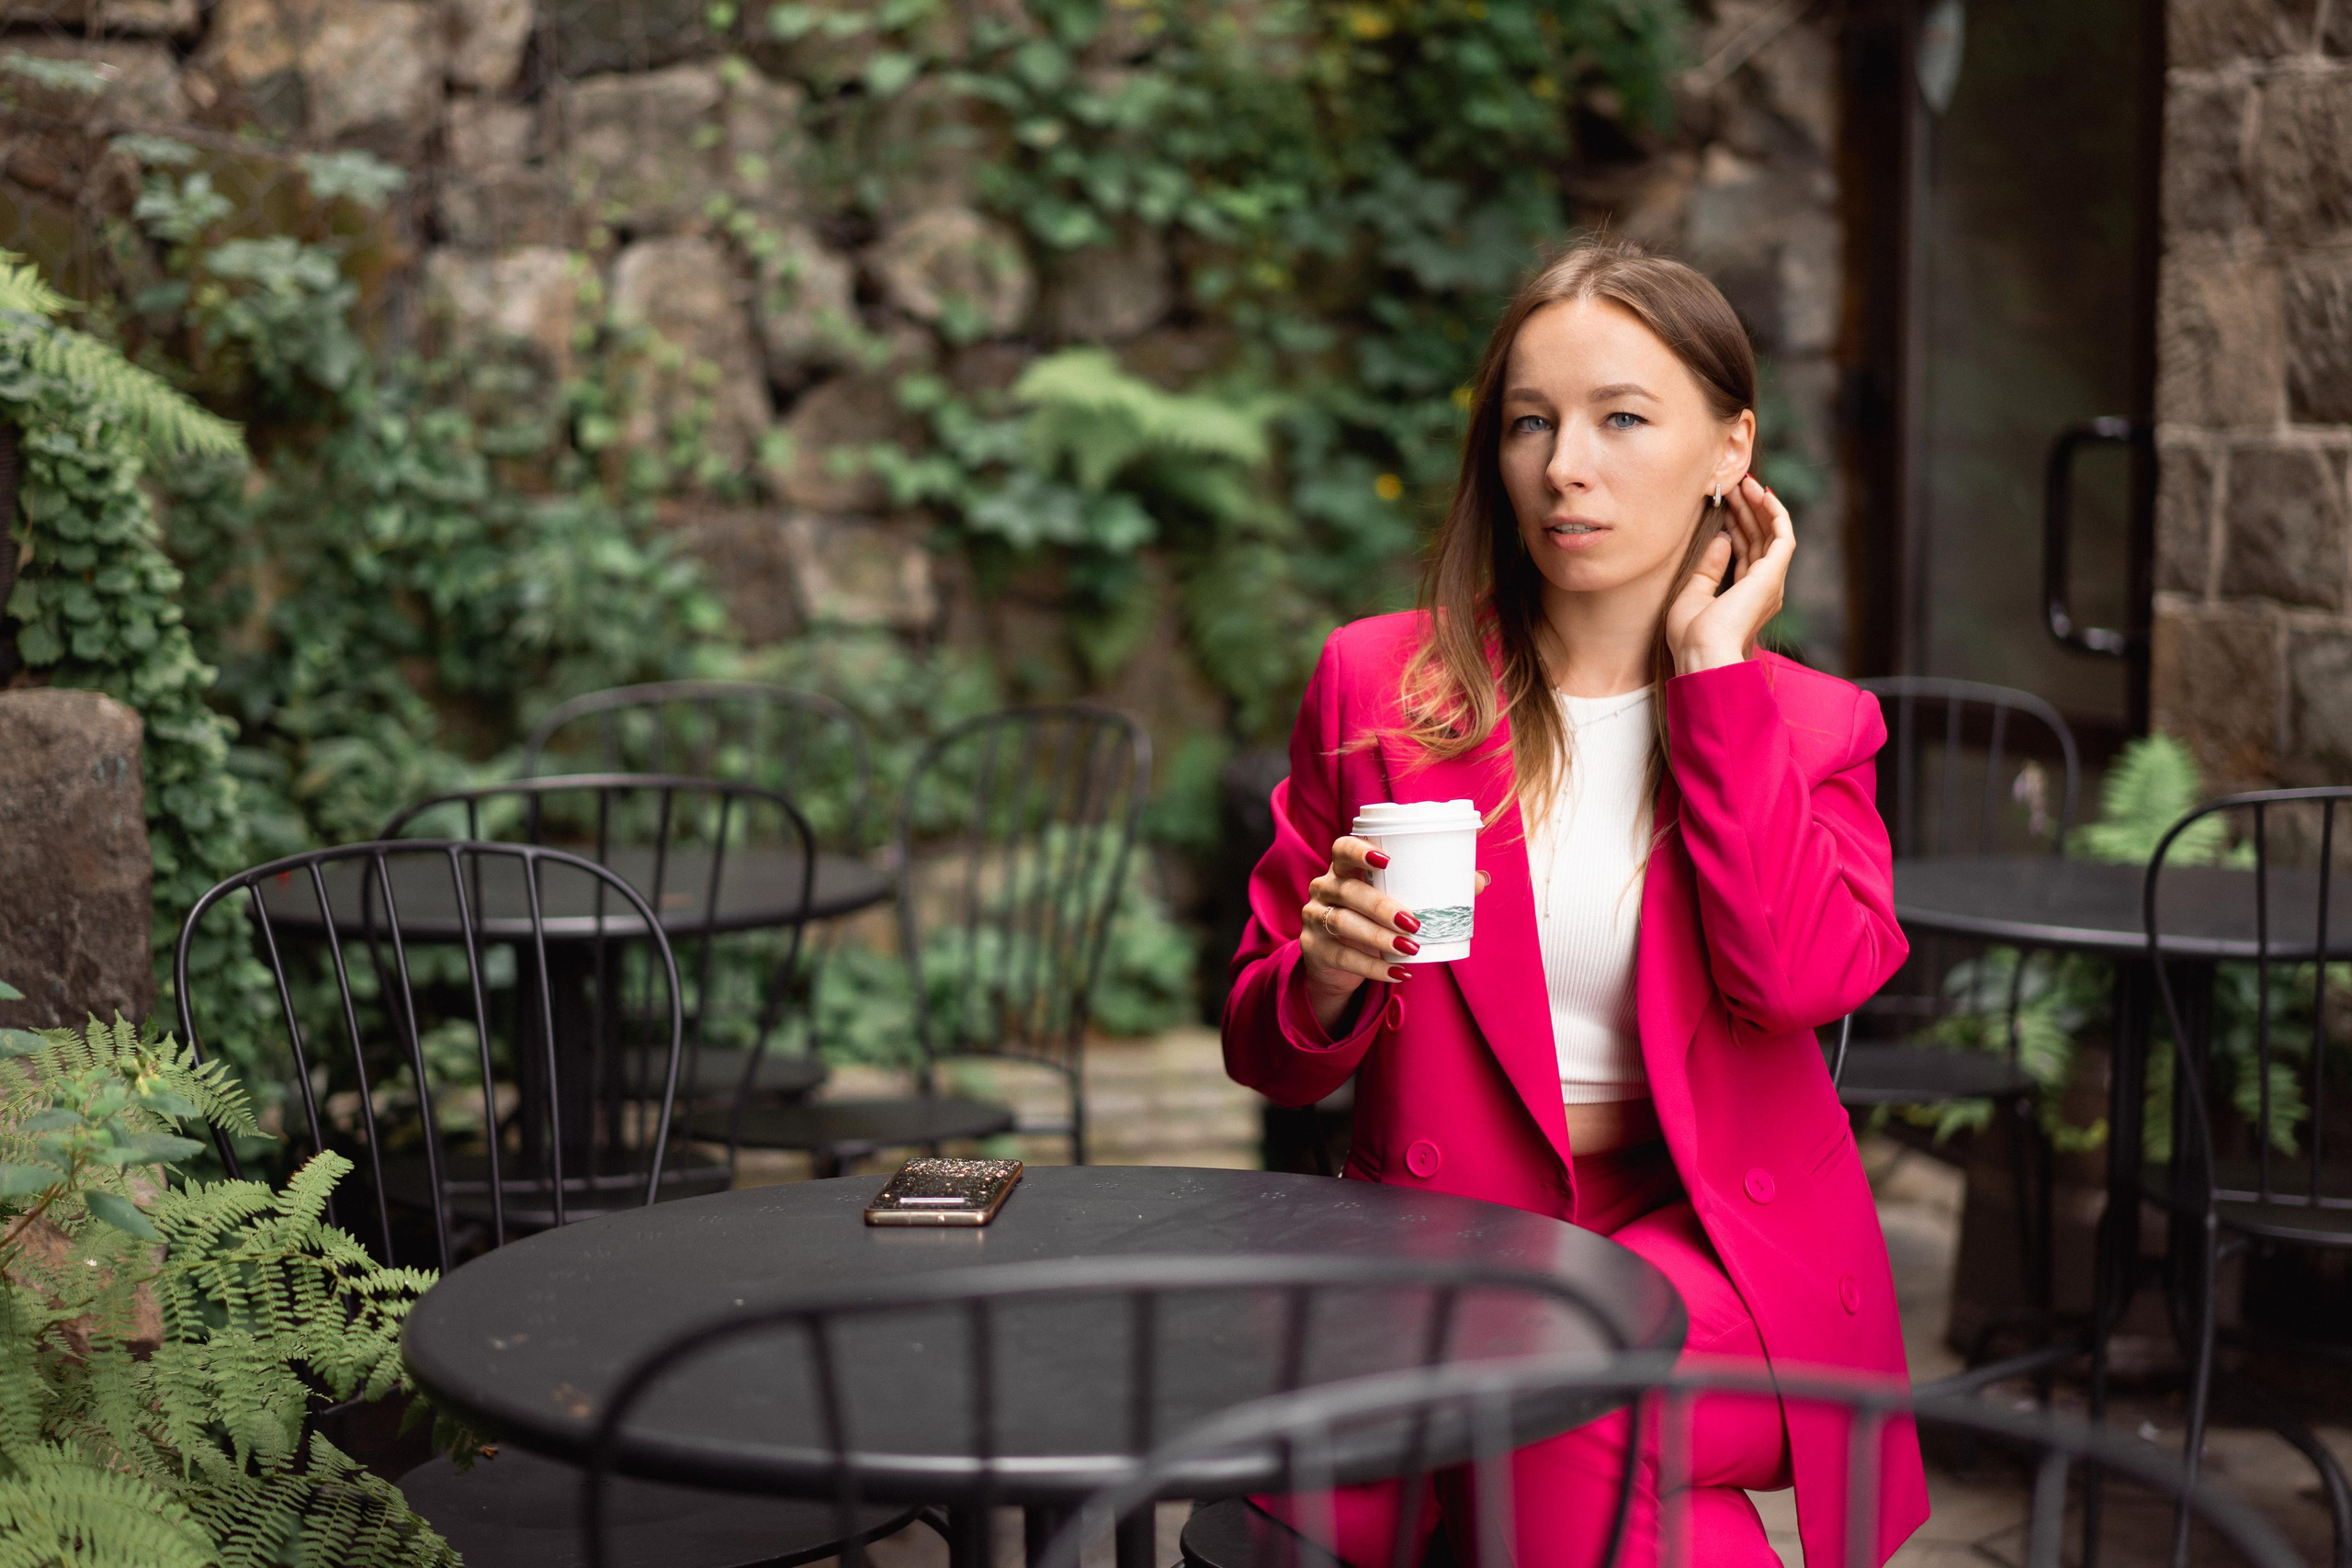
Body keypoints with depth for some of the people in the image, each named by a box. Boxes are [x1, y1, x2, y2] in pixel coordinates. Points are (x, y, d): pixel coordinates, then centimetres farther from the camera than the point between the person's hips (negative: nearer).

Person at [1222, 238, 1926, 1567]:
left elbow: (1798, 977, -15)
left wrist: (1714, 661, -8)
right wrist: (1328, 981, -14)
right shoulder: (1375, 685, 5)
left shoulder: (1808, 725, 7)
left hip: (1710, 1245, 0)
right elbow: (1267, 1051, 10)